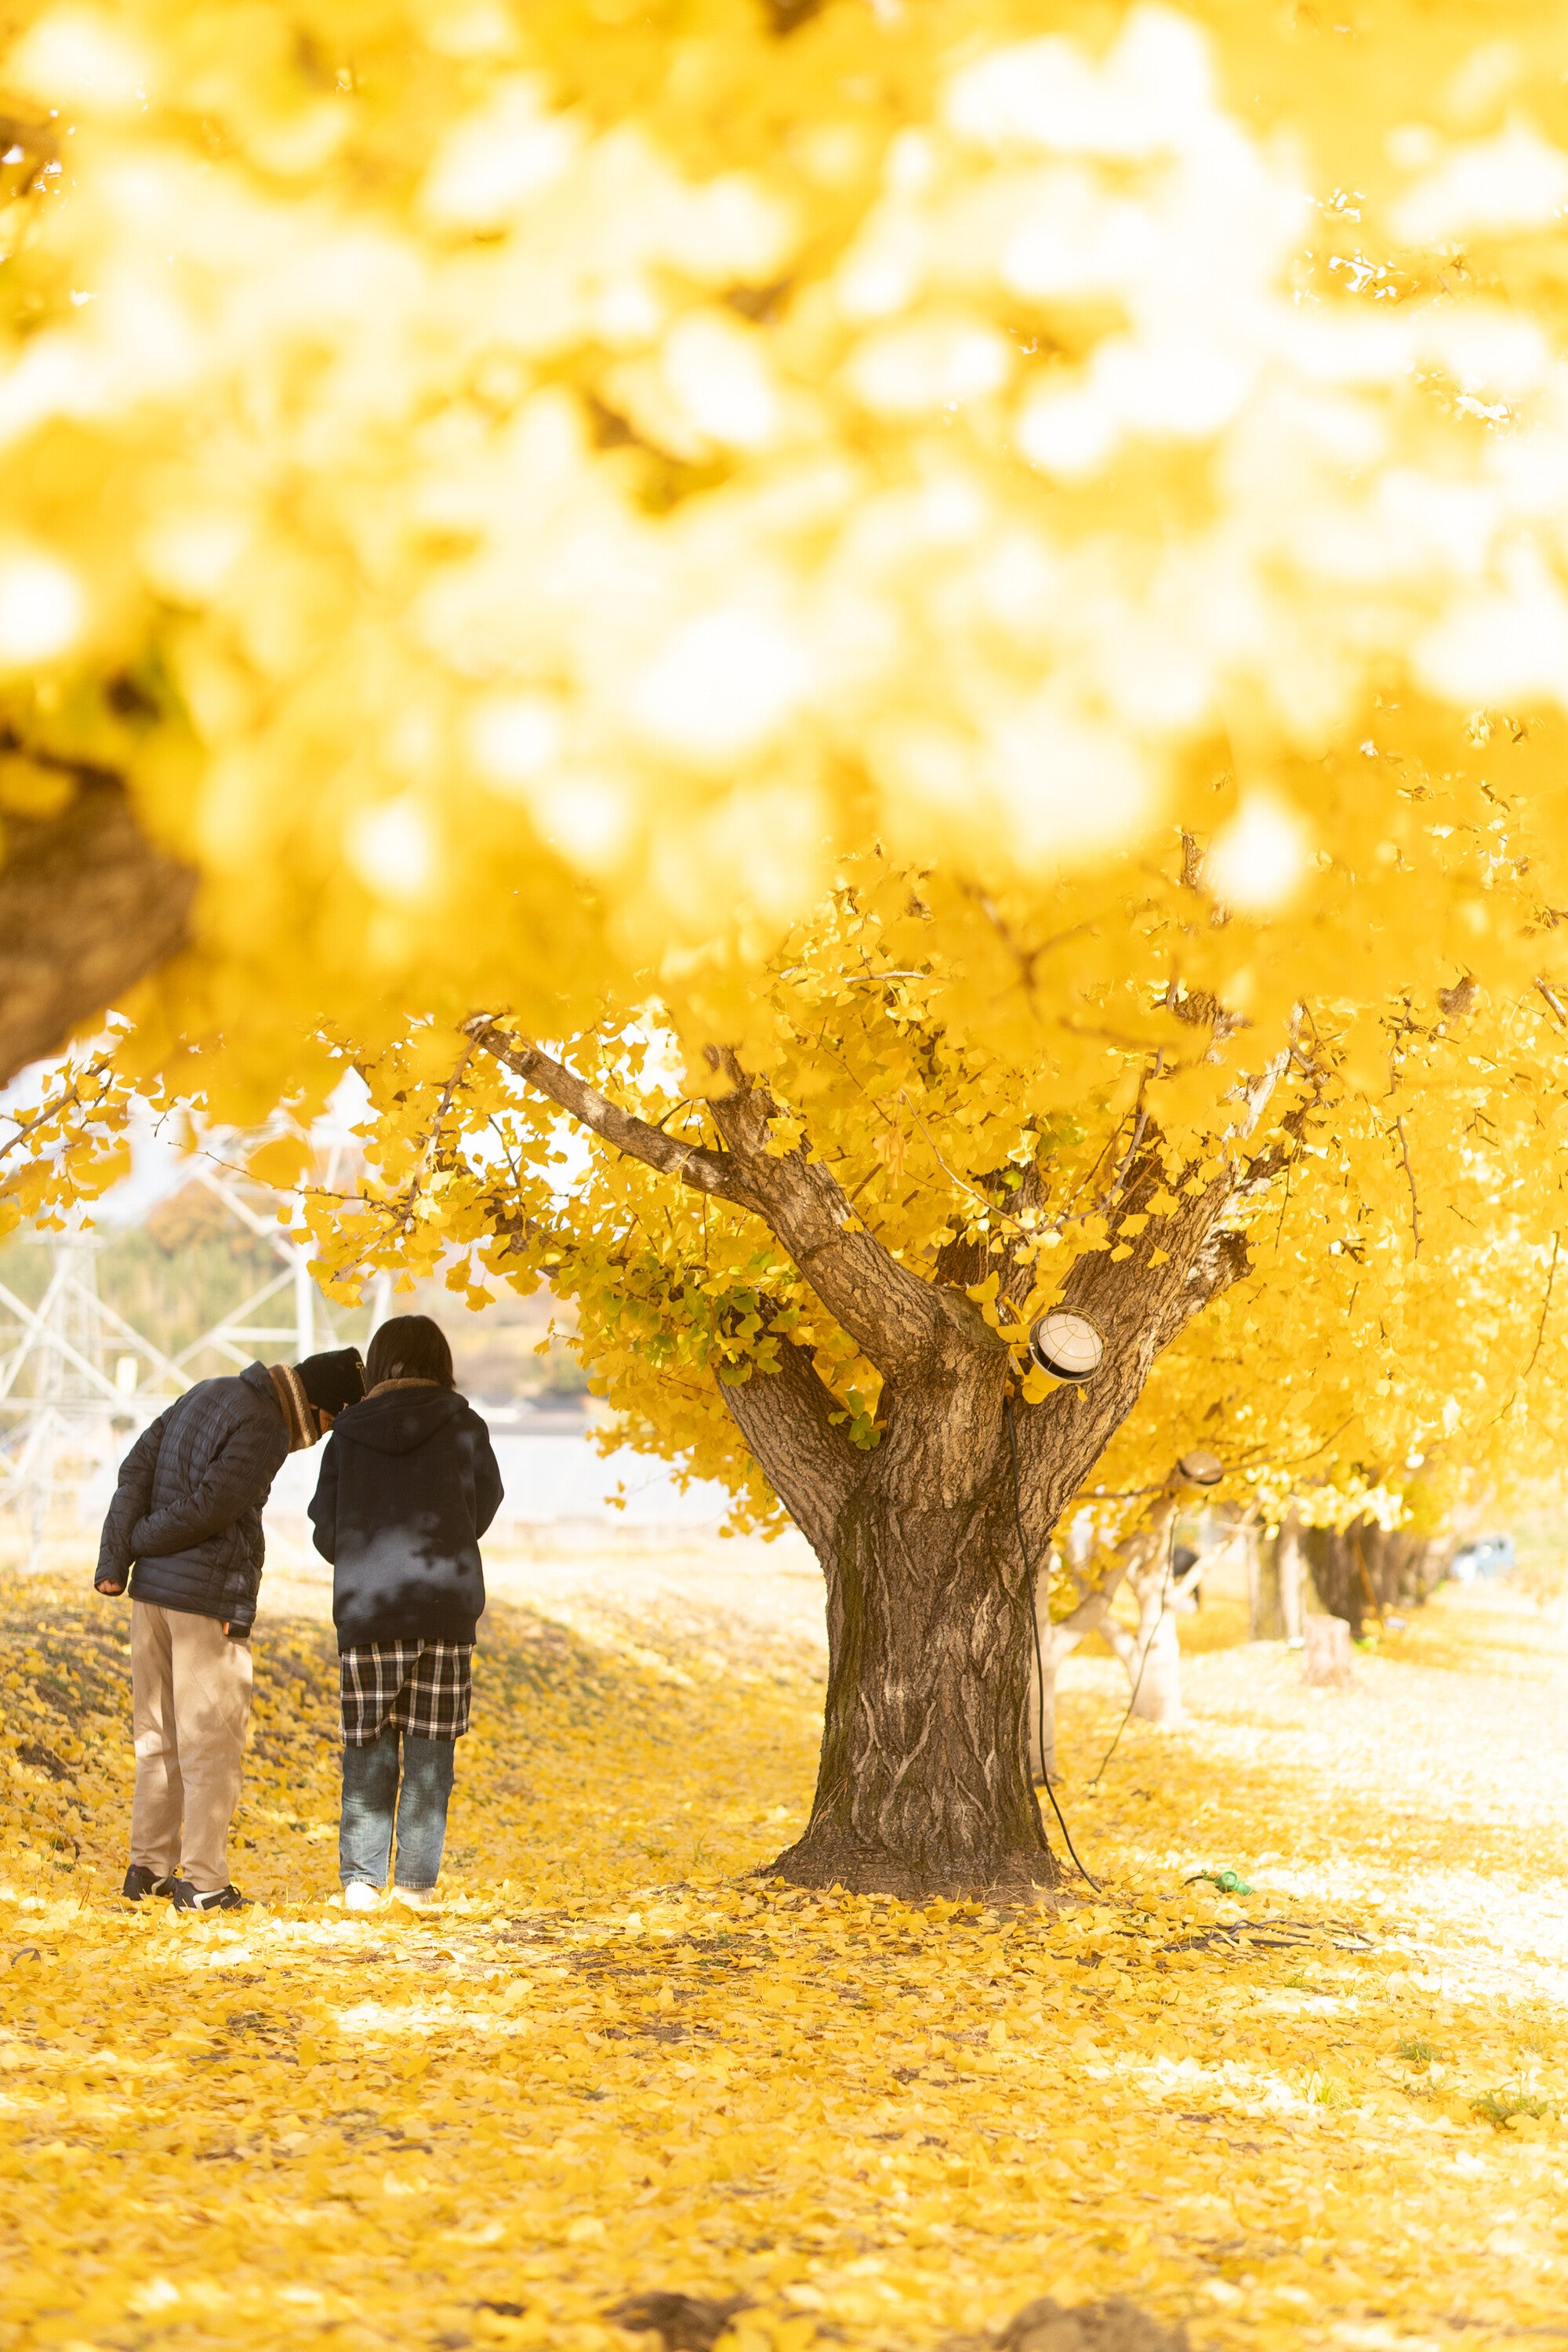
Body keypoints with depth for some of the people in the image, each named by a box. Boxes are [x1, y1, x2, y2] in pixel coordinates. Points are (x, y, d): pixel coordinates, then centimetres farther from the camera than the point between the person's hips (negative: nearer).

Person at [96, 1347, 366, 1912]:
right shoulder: (265, 1430, -15)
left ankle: (148, 1867, 21)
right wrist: (141, 1542, -2)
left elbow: (137, 1467, 10)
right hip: (211, 1599, -8)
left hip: (153, 1589, 8)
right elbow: (208, 1507, -19)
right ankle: (203, 1882, 1)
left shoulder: (209, 1393, 12)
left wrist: (114, 1557, 4)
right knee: (212, 1743, -1)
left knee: (159, 1736, 16)